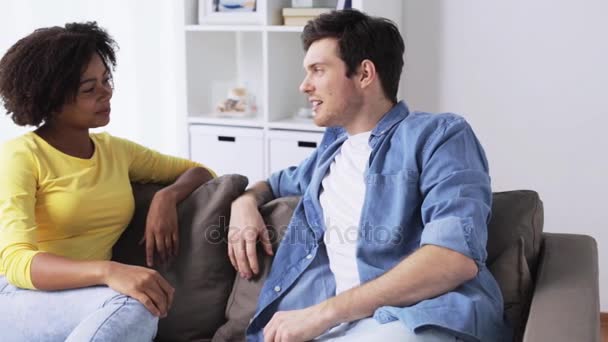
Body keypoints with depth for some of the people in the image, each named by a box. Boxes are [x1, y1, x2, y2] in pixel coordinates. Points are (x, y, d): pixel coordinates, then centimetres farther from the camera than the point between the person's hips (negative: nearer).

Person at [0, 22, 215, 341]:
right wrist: (108, 271, -36)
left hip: (85, 298, 5)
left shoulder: (116, 150, 11)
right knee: (133, 309, -33)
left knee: (135, 310, -32)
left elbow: (199, 171, 19)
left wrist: (167, 197, -5)